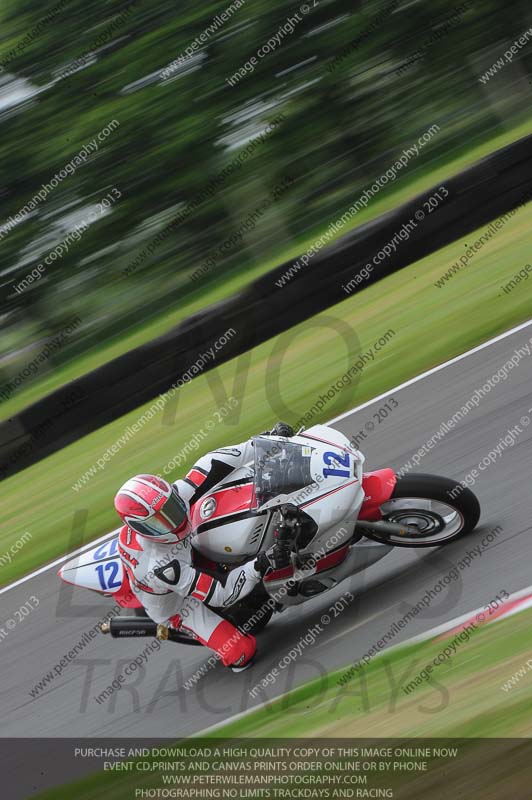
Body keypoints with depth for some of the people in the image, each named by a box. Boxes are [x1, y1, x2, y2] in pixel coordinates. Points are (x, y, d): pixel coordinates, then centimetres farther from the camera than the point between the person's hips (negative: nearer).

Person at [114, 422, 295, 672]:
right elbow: (219, 594, -39)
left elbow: (212, 466, -22)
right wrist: (261, 565, -48)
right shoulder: (159, 566, -44)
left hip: (191, 554, 6)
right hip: (176, 604, -6)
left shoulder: (170, 497, -29)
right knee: (242, 653, -17)